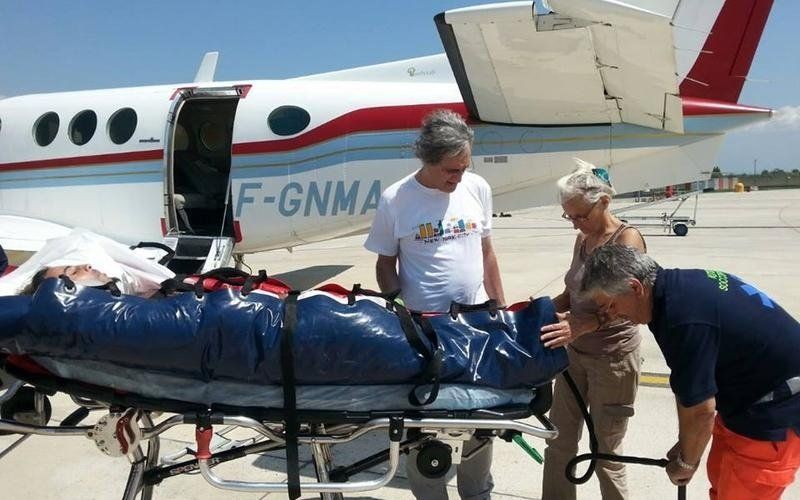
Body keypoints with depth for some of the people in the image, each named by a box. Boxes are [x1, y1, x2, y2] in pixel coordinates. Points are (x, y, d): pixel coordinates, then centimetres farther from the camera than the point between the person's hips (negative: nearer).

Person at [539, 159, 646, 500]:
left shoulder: (627, 239, -15)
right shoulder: (582, 239, 6)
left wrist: (579, 325, -44)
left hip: (612, 358, -7)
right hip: (575, 353, 7)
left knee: (605, 454, 7)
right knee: (559, 442, 14)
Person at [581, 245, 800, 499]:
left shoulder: (684, 318, -33)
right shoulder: (679, 284, -3)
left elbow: (700, 410, -24)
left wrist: (686, 463, -5)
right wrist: (685, 446, 11)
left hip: (775, 411, -9)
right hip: (749, 398, 9)